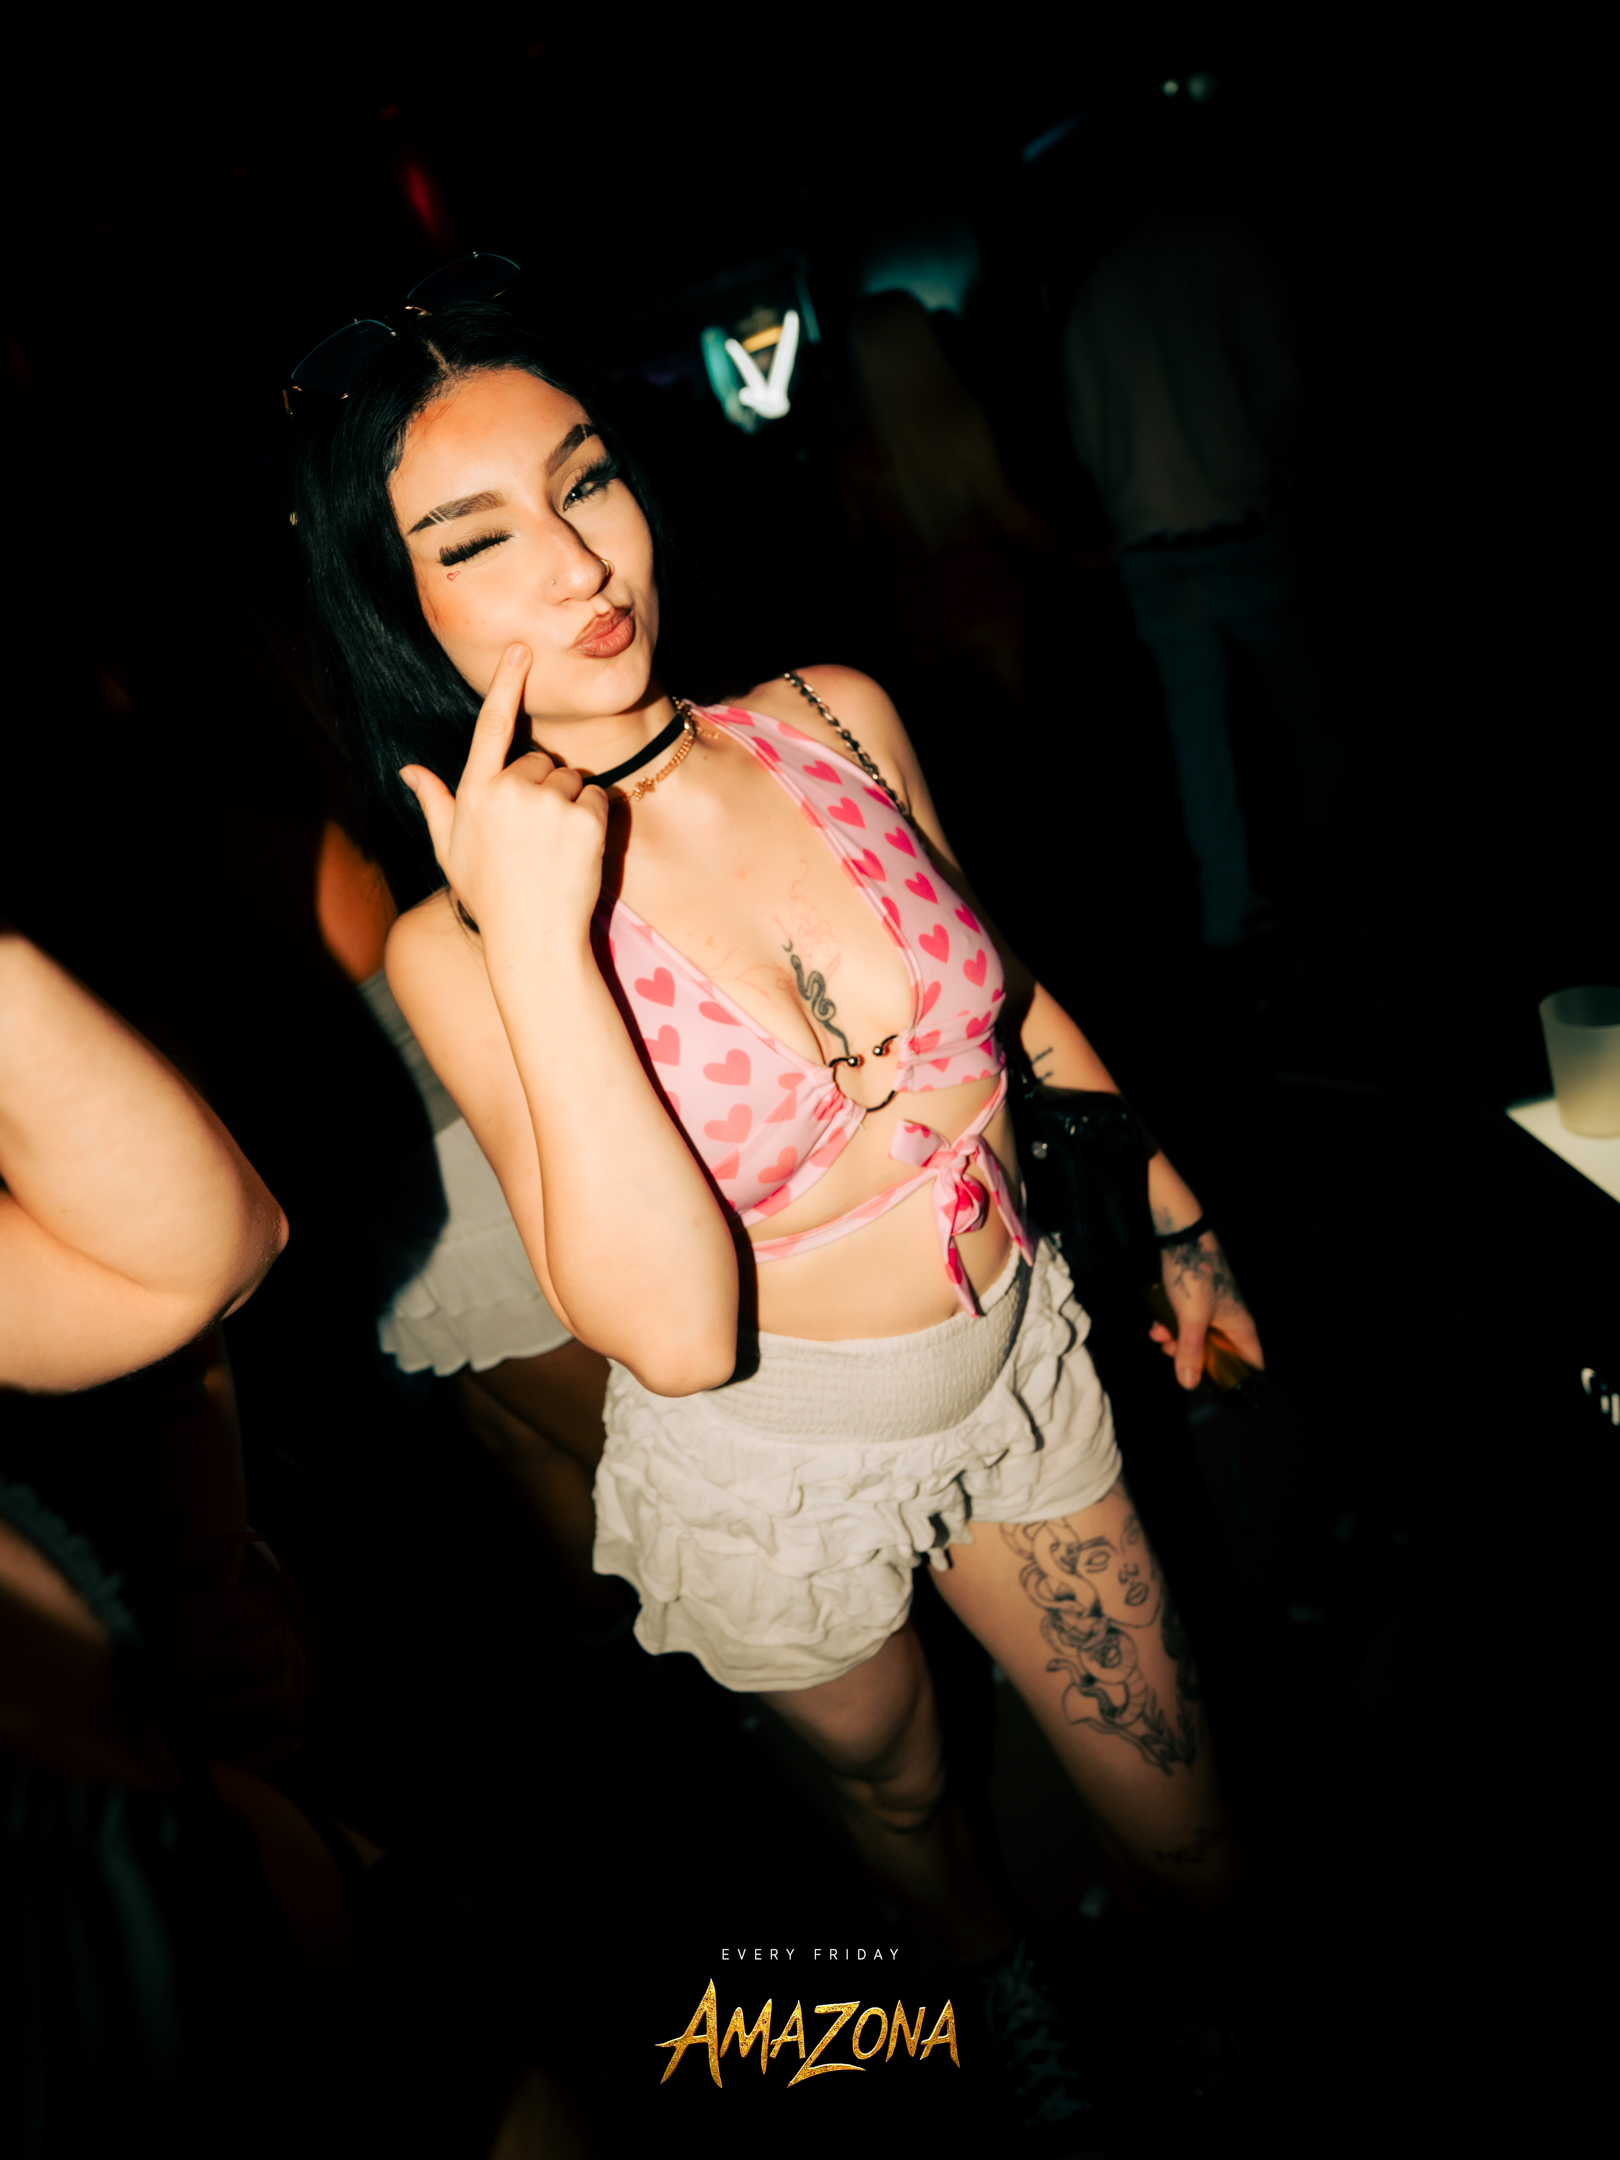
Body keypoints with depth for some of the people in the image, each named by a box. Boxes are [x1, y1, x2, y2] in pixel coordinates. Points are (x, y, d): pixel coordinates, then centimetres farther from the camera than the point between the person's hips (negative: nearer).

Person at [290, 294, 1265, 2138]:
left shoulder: (838, 722, -12)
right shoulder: (456, 948, -22)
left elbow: (1008, 990, 5)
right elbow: (676, 1330, -32)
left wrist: (1168, 1206, 13)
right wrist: (536, 939, -38)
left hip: (1020, 1358, 3)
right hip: (773, 1459, -2)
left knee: (1182, 1825, 20)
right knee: (895, 1792, 29)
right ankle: (1003, 1995, 67)